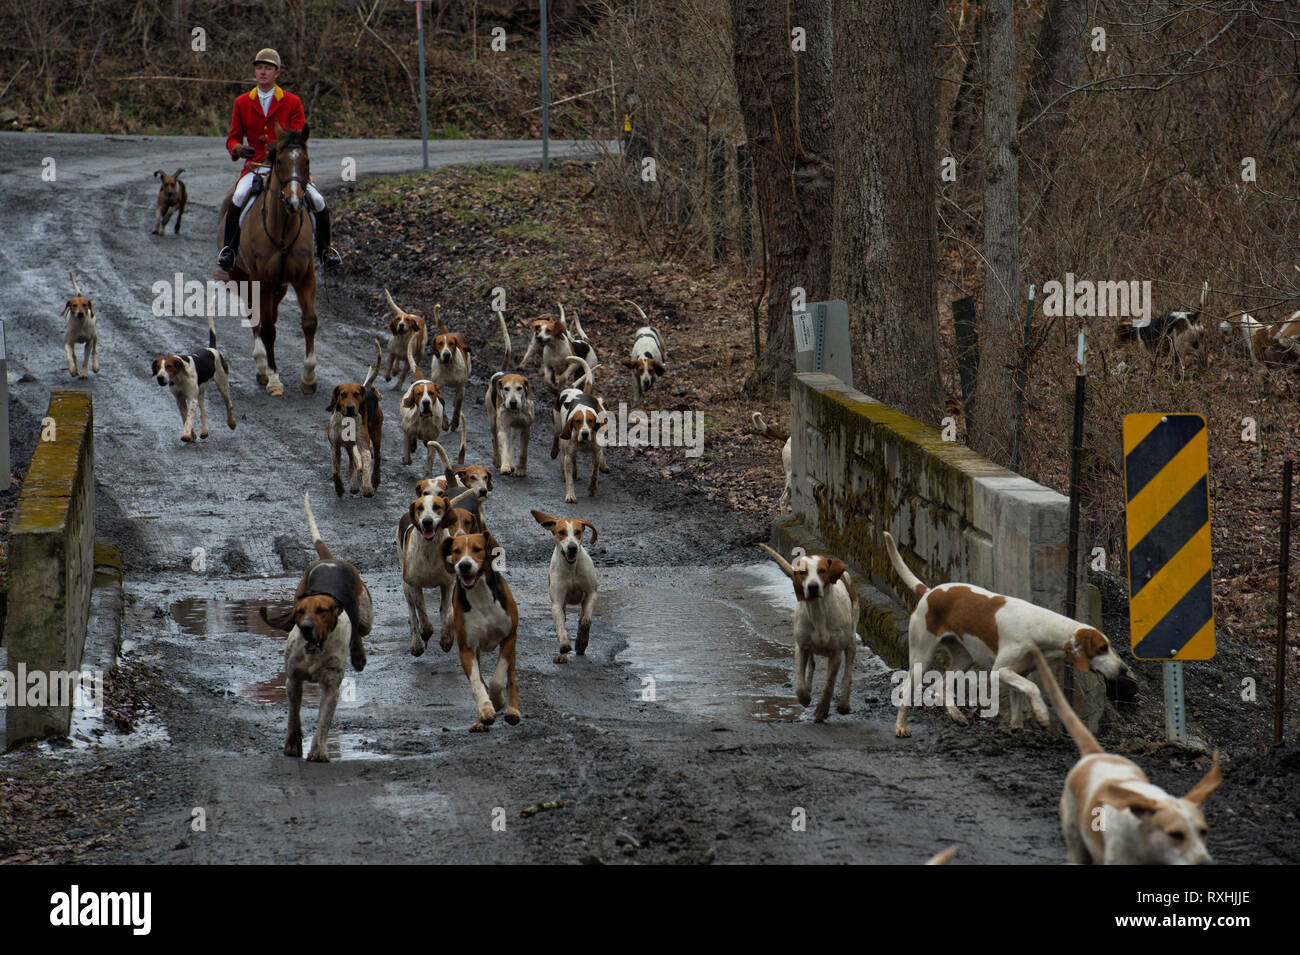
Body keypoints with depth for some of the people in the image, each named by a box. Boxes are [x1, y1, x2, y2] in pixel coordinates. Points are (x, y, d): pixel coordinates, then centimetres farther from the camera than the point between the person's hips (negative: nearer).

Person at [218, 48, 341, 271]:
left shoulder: (292, 102, 3)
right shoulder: (242, 102, 8)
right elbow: (233, 137, 10)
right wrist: (237, 149, -16)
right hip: (255, 167, 0)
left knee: (317, 200, -19)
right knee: (238, 197, -31)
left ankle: (325, 250, 7)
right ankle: (228, 249, -11)